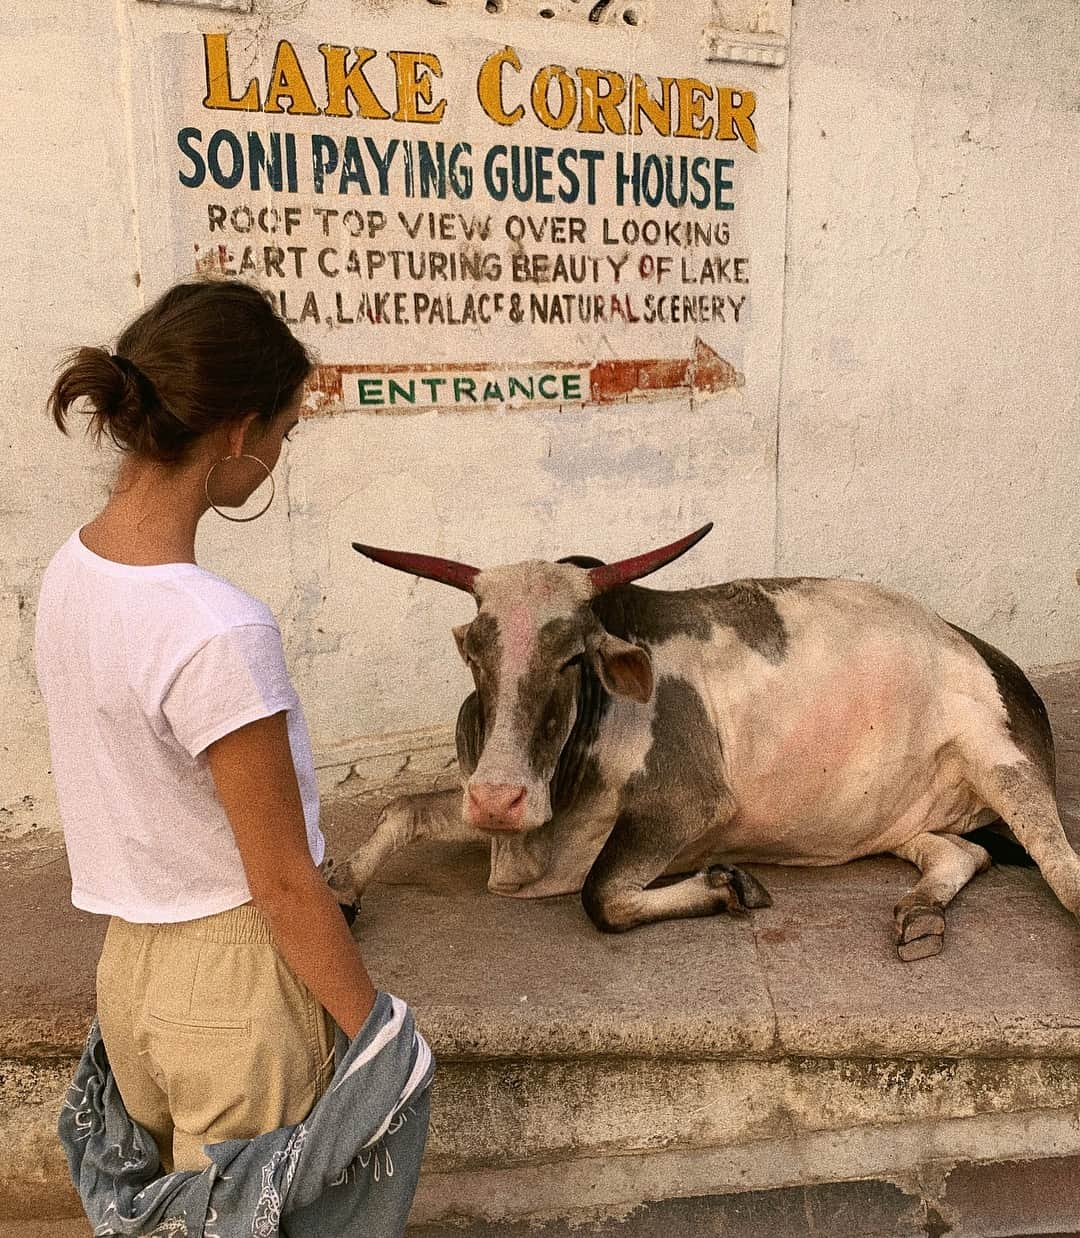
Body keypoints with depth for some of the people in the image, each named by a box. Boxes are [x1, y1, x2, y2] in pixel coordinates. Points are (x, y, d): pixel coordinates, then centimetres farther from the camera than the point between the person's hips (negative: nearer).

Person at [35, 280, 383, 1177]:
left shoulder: (71, 573, -3)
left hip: (129, 963, 7)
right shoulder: (217, 632, -29)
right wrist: (381, 1041, -9)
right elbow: (283, 883, -22)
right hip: (238, 977, -7)